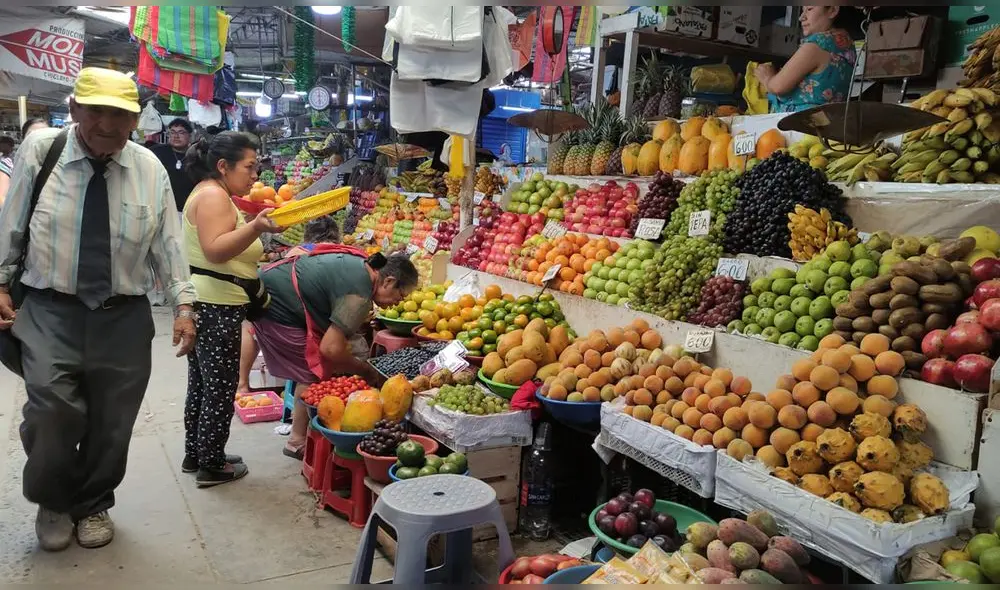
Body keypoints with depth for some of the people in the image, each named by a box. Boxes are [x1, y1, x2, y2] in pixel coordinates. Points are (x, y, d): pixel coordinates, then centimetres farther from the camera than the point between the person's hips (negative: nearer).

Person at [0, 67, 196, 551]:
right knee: (52, 415, -10)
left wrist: (183, 303, -4)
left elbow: (168, 241, 2)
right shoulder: (39, 150, -3)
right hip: (49, 312, -1)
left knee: (111, 422, 9)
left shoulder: (150, 169, 1)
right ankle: (52, 503, 21)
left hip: (124, 317, 2)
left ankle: (93, 504, 34)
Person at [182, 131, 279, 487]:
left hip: (206, 304, 11)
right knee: (221, 387, -1)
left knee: (202, 383, 18)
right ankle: (212, 466, 9)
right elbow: (215, 250, -28)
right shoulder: (213, 196, -15)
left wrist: (255, 225, 19)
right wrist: (256, 227, -39)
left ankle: (194, 455, 29)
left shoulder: (211, 194, 17)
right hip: (215, 307, -11)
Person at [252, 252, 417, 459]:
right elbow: (330, 348, -24)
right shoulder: (359, 295, -22)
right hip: (277, 308, -10)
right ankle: (298, 441, 7)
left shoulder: (359, 263, 6)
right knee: (315, 372, -4)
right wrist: (366, 371, -10)